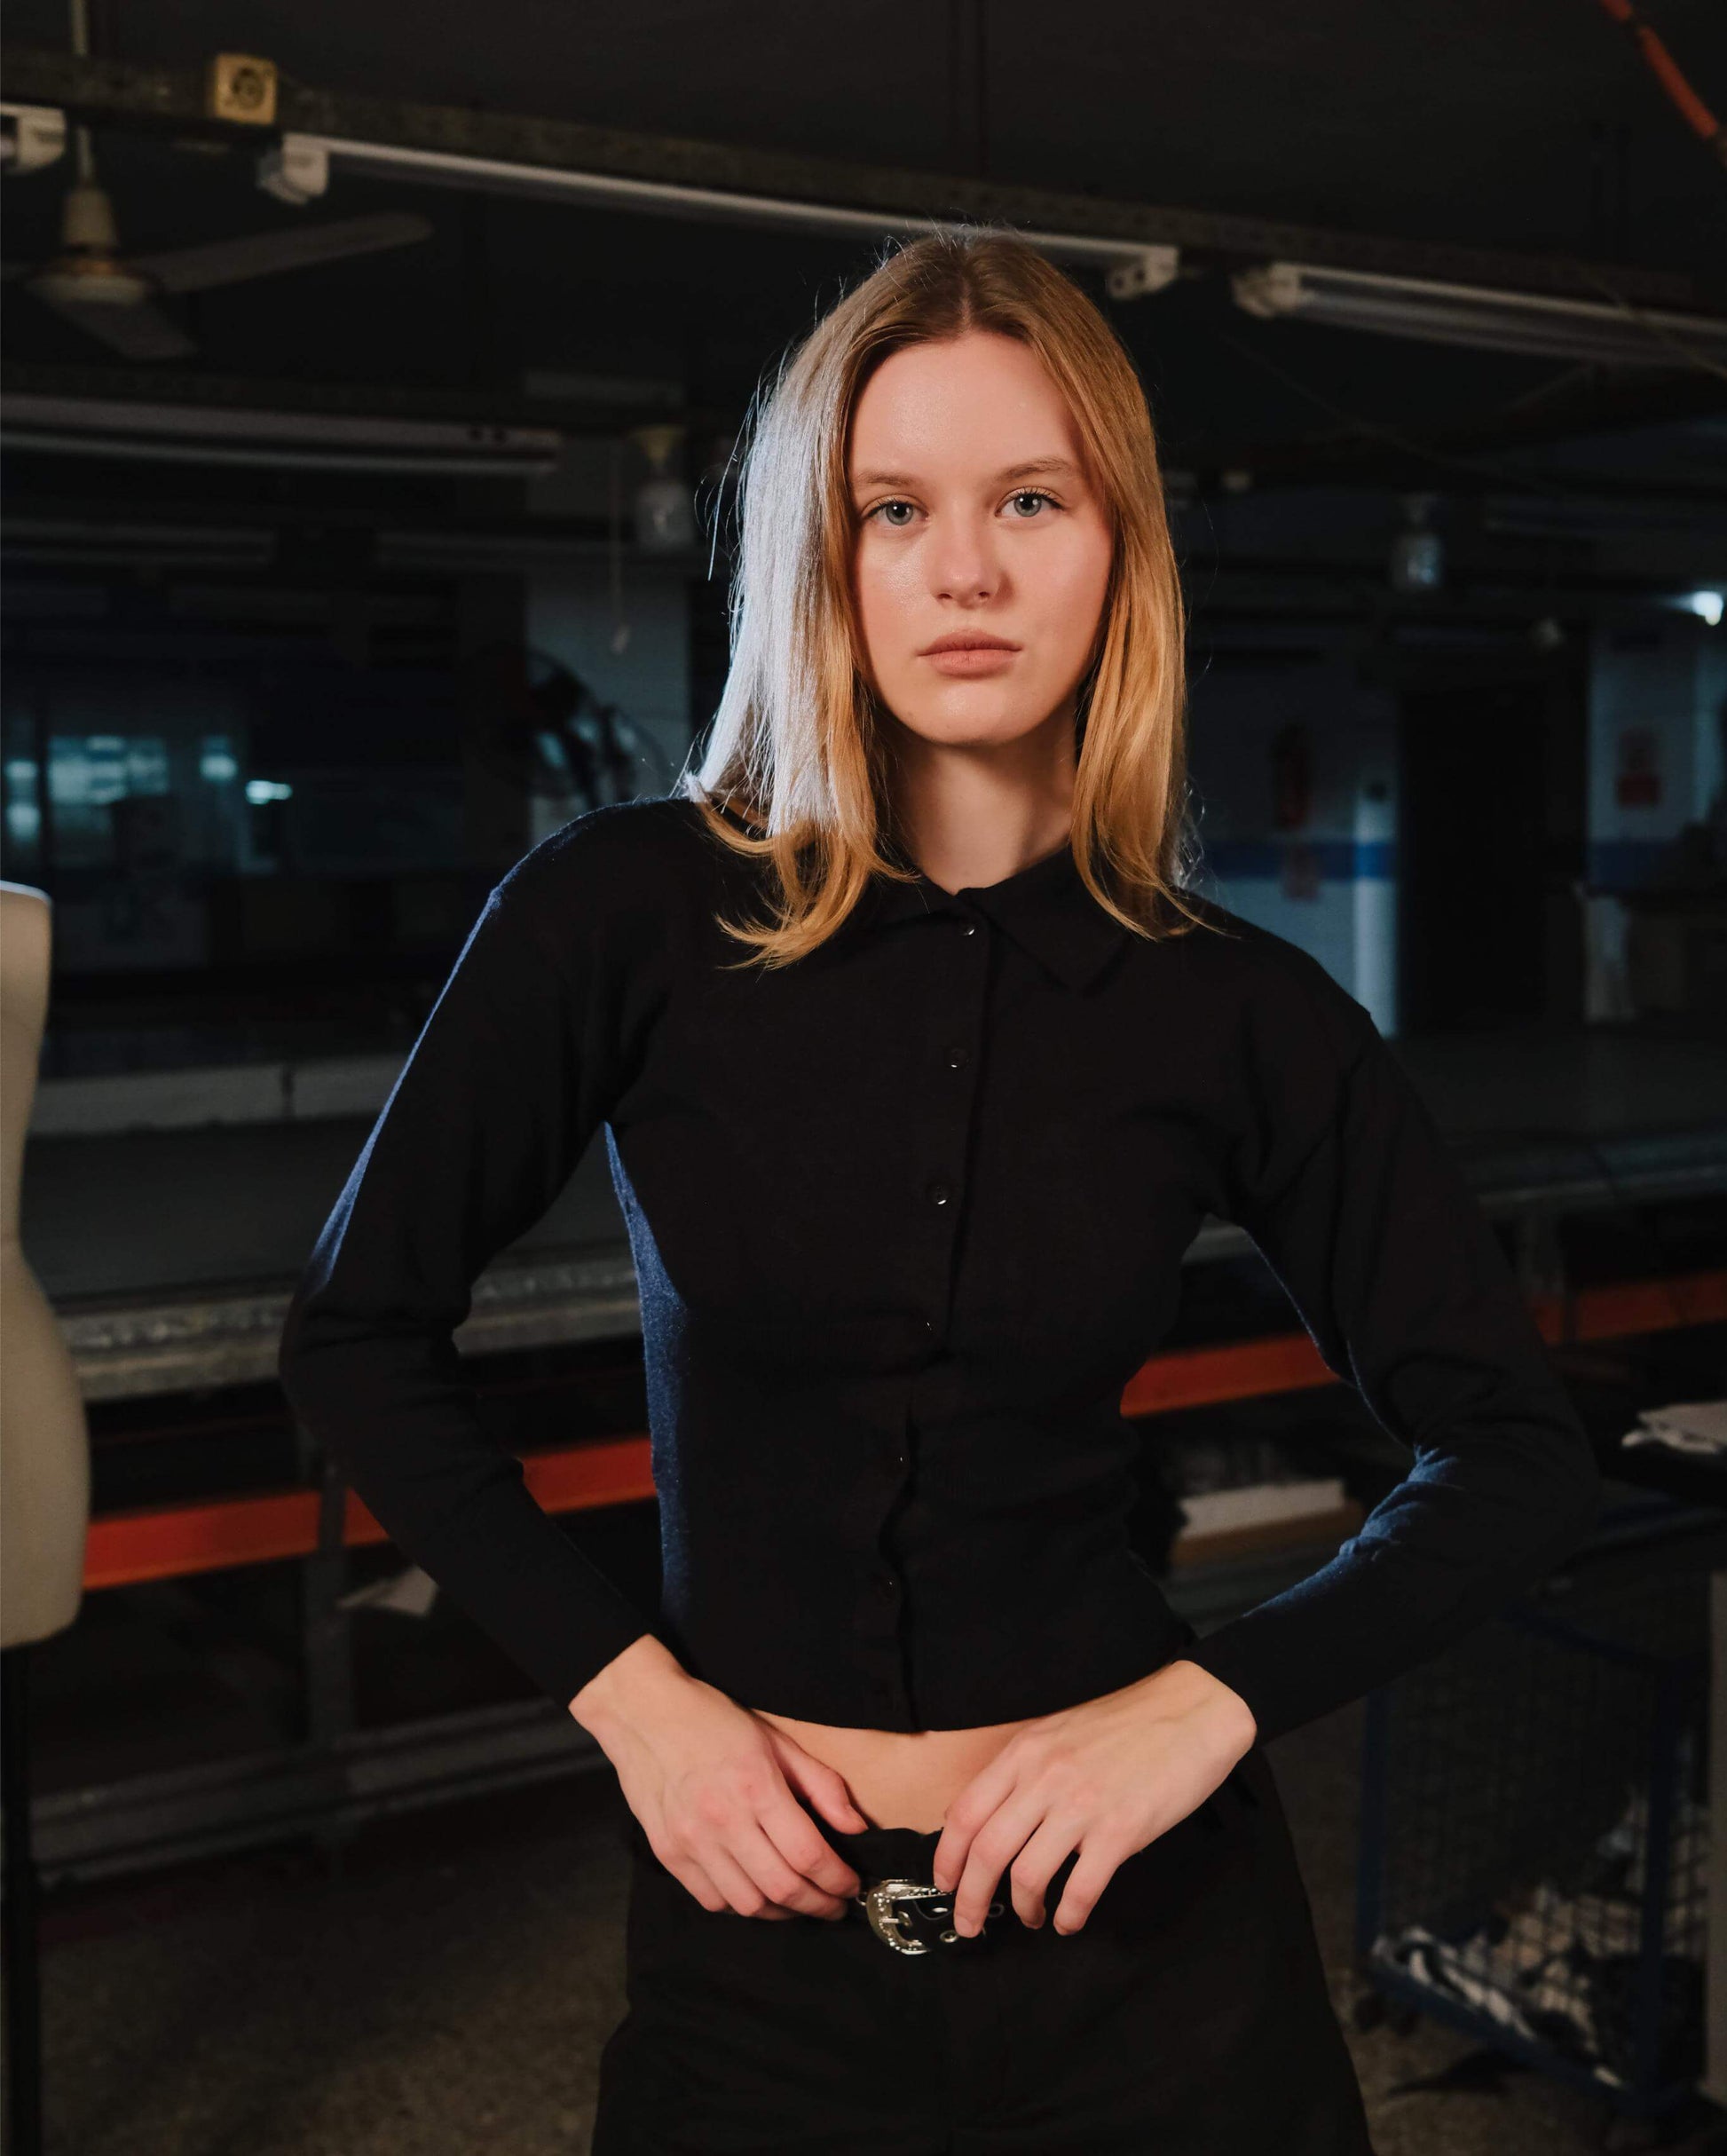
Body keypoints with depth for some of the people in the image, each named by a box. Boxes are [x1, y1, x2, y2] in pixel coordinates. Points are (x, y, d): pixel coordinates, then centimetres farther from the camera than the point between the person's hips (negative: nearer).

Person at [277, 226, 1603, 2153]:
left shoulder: (1238, 1016, -7)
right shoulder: (628, 916, -10)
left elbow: (1517, 1454, 0)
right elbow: (358, 1330, -2)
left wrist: (1209, 1703, -12)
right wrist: (622, 1687, -9)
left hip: (1146, 1918, 1)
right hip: (756, 1915, 0)